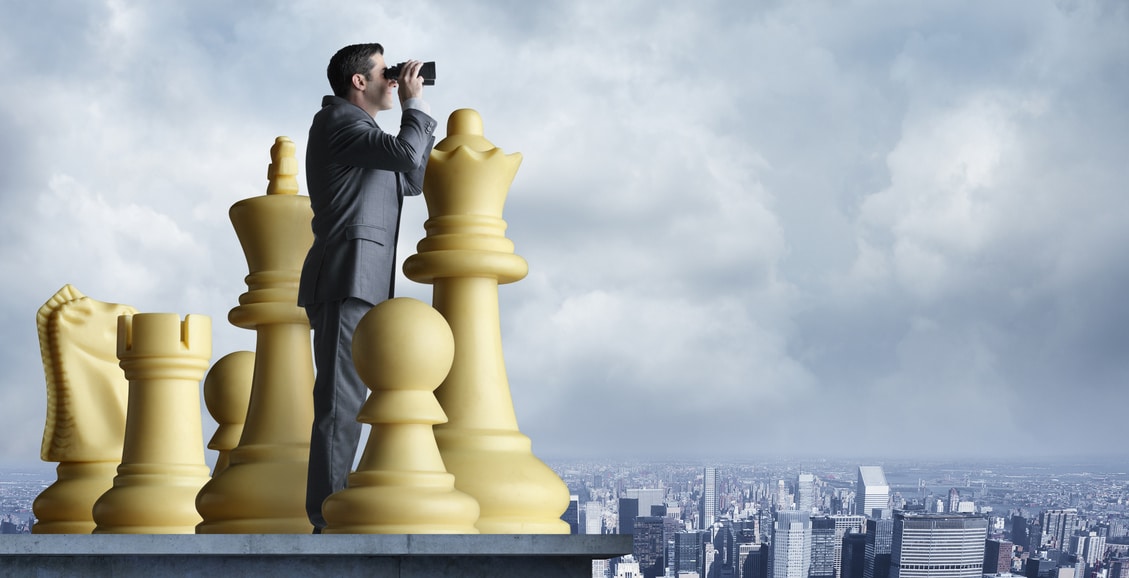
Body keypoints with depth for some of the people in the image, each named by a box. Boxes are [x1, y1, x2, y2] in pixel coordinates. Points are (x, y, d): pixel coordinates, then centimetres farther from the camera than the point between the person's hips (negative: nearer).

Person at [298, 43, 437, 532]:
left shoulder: (359, 133, 26)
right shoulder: (339, 119, -4)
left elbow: (412, 180, 28)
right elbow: (406, 153, -17)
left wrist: (417, 113, 22)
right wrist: (413, 103, -1)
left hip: (360, 281, 10)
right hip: (347, 275, -10)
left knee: (344, 399, 6)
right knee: (342, 398, -15)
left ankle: (333, 518, 5)